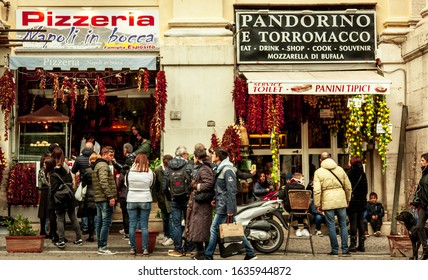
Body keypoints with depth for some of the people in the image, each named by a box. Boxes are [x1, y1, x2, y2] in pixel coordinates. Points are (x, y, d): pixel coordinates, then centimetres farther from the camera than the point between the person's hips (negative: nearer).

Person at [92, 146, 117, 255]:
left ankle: (100, 246, 17)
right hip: (105, 199, -11)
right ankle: (102, 247, -8)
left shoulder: (97, 165, 21)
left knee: (99, 223, 11)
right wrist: (111, 196, -23)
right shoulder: (103, 165, -12)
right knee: (106, 223, -8)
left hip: (98, 198, 11)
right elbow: (104, 182, -22)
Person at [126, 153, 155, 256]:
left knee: (132, 225, 7)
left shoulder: (129, 172, -6)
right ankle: (145, 249, 5)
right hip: (145, 200, 0)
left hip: (131, 200, 0)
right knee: (144, 225, 5)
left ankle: (133, 248, 10)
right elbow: (151, 185, 4)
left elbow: (126, 184, 7)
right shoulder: (150, 173, -7)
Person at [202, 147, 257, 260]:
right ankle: (250, 253, 14)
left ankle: (208, 256, 6)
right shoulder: (219, 169, 16)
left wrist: (230, 209, -23)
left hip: (224, 207, -10)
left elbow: (231, 191, -20)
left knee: (214, 229, -3)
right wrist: (215, 199, 11)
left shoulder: (227, 170, -15)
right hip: (221, 205, 10)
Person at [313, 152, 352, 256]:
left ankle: (335, 249, 9)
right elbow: (348, 187, 12)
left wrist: (317, 204, -2)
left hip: (328, 202, -3)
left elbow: (317, 191, -8)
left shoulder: (318, 172, -1)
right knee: (343, 225, 9)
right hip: (341, 200, 3)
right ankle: (345, 249, 7)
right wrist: (348, 200, 22)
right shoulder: (340, 169, 9)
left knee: (331, 225, 5)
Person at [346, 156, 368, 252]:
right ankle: (361, 245, 12)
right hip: (362, 201, 6)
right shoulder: (363, 174, 7)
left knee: (353, 223, -3)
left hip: (353, 201, -6)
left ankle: (353, 245, -3)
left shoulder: (349, 173, -12)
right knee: (361, 222, 9)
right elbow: (365, 189, 12)